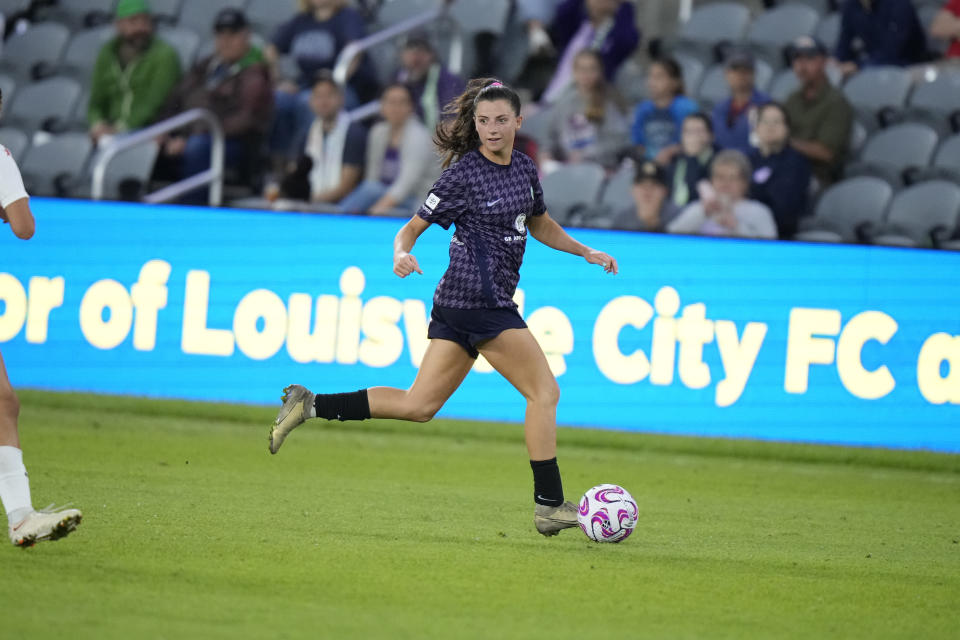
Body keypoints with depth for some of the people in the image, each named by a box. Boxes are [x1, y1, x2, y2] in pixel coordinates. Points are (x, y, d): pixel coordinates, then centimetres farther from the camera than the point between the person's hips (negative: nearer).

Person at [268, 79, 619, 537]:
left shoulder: (524, 168, 13)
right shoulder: (464, 173, -10)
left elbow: (540, 225, 31)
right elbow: (412, 227, -7)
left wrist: (585, 252, 23)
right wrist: (402, 254, -27)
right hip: (479, 297, -8)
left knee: (418, 405, 9)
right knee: (544, 392, -6)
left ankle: (310, 405, 10)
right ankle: (549, 506, -3)